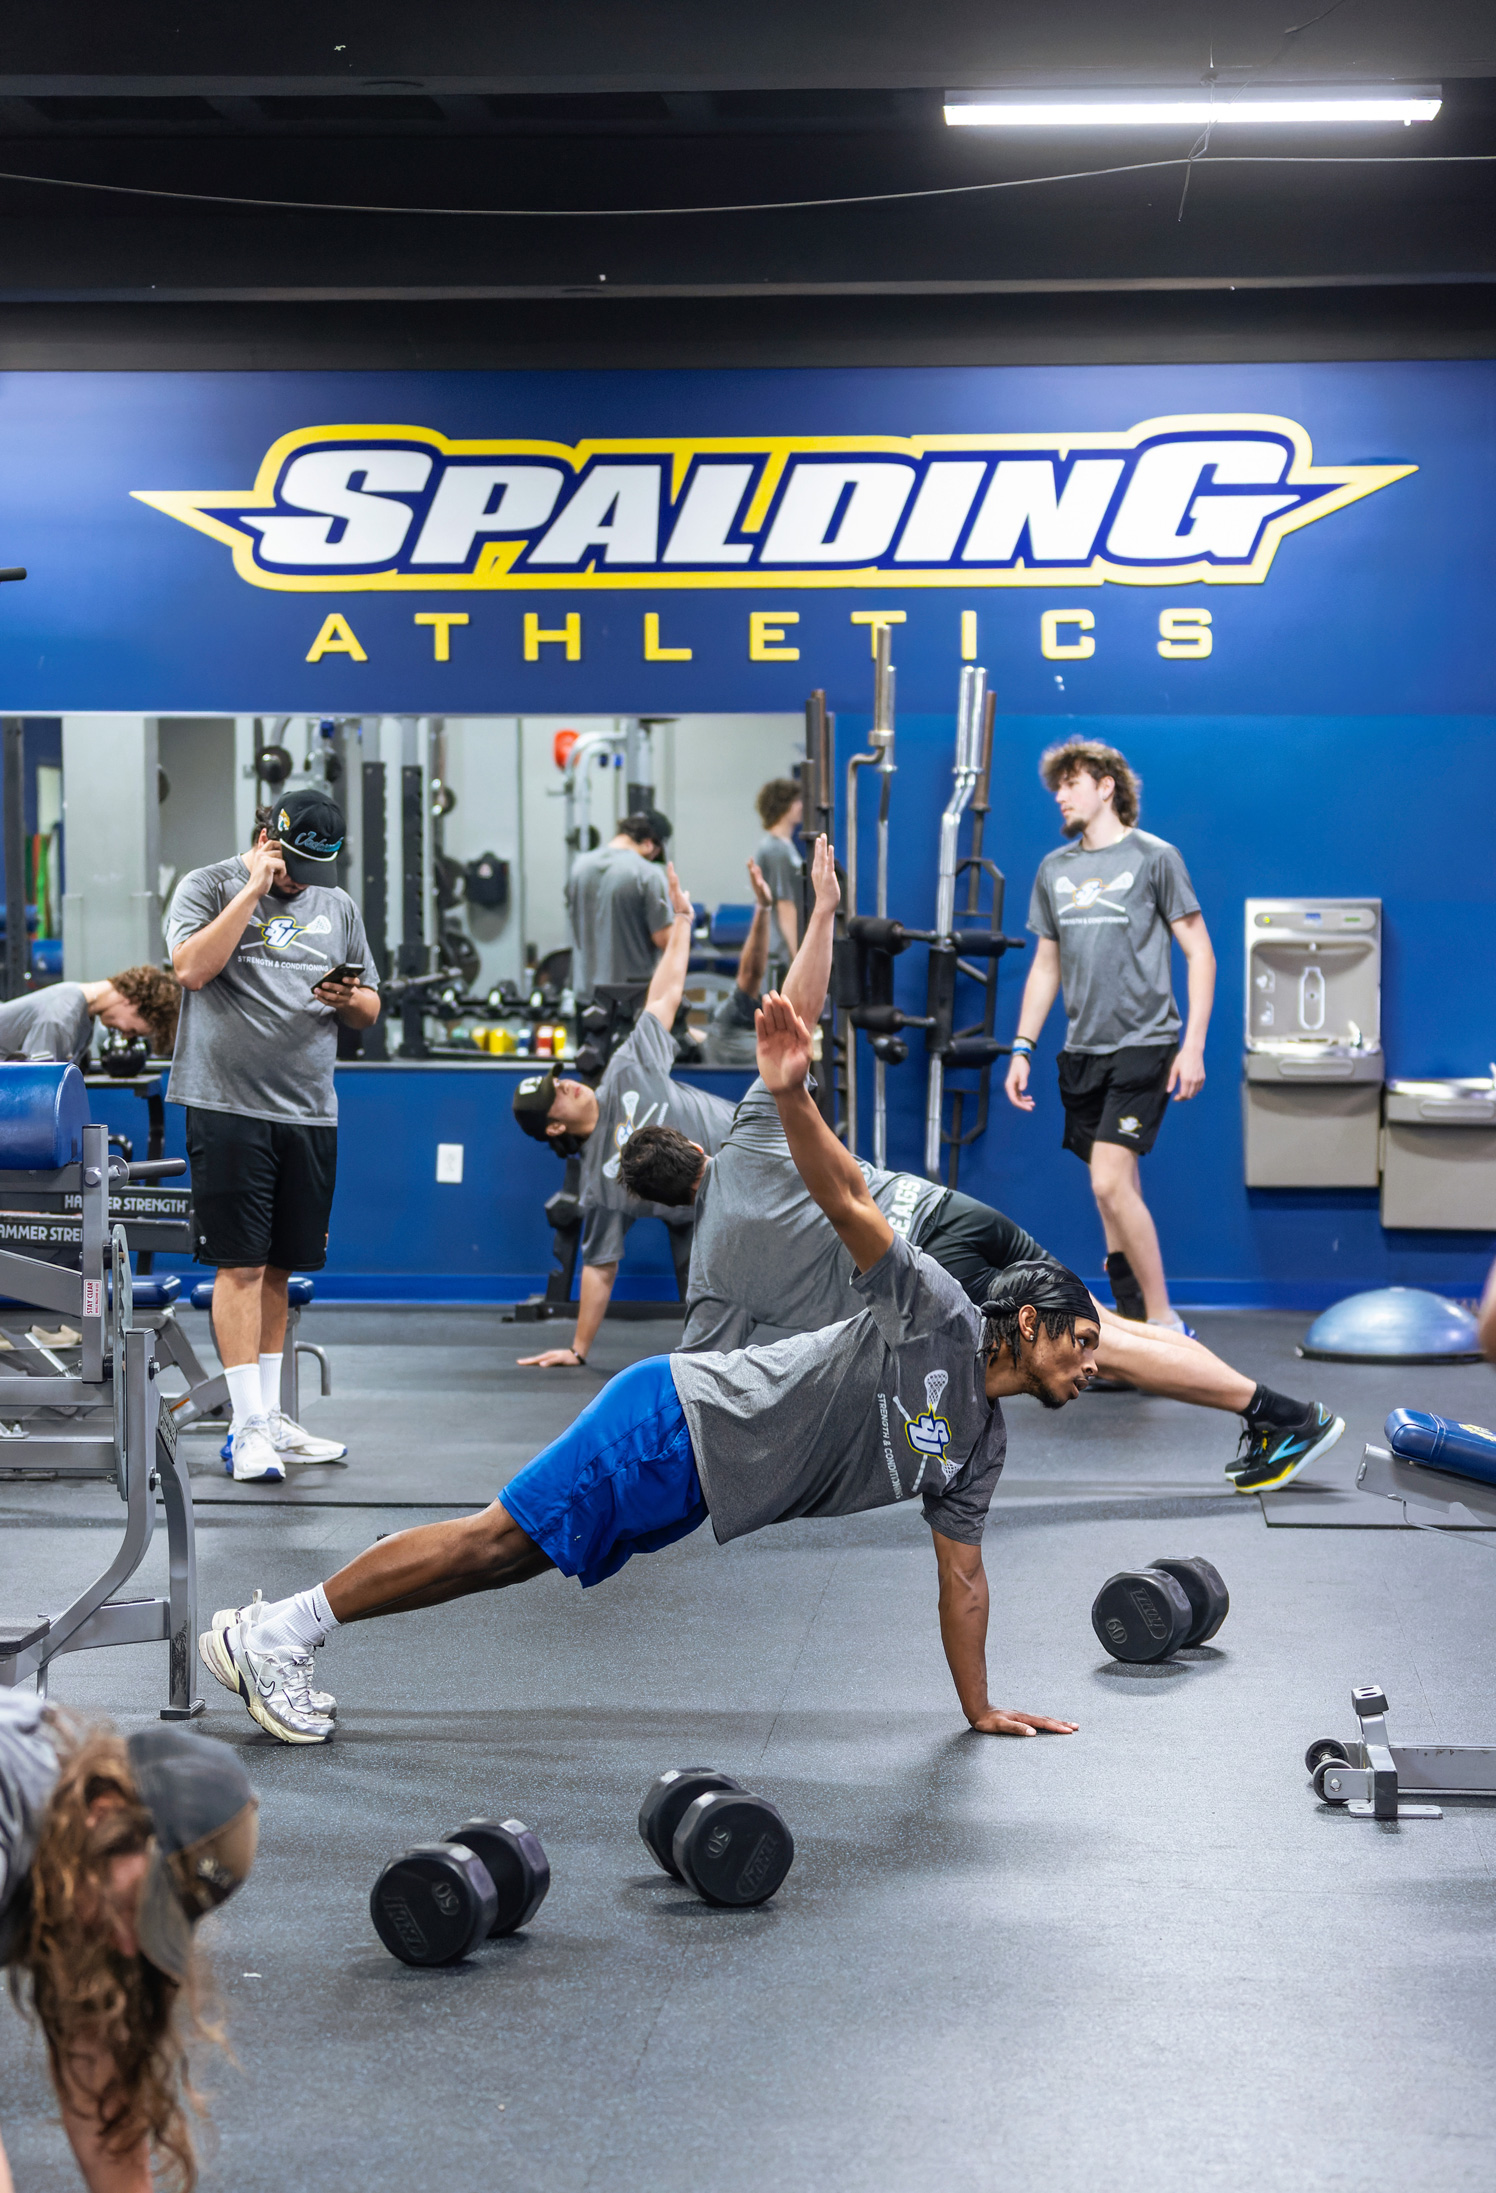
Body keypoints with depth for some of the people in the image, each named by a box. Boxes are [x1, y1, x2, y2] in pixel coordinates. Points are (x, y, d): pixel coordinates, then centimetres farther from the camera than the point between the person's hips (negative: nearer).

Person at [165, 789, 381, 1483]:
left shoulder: (337, 905, 16)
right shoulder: (208, 887, 1)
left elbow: (370, 1011, 20)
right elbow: (192, 968, -16)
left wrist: (349, 999, -4)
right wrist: (255, 888, -13)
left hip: (310, 1112, 5)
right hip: (228, 1105, -5)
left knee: (278, 1269, 11)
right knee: (240, 1264, -6)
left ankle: (271, 1418, 19)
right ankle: (248, 1427, -4)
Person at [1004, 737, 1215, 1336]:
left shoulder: (1154, 857, -3)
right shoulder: (1054, 869, 14)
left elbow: (1199, 953, -3)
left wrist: (1193, 1045, -10)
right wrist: (1022, 1048, 13)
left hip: (1142, 1046, -6)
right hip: (1082, 1052, 6)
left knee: (1110, 1183, -17)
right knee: (1117, 1193, 9)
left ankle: (1165, 1322, -8)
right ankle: (1134, 1322, 16)